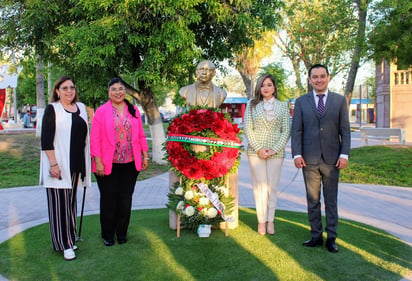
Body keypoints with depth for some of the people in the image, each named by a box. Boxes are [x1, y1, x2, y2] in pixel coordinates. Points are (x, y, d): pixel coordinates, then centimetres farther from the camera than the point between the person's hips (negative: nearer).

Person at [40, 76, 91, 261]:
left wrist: (85, 164, 14)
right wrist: (53, 163, -17)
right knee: (59, 203, -2)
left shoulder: (81, 108, 12)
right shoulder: (52, 109, -5)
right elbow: (46, 138, -10)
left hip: (76, 164, 6)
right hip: (58, 164, -6)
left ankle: (69, 238, 24)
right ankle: (64, 244, 6)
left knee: (71, 201, 13)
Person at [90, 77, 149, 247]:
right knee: (108, 199, 6)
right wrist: (98, 162, -11)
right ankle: (107, 234, 22)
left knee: (126, 198, 9)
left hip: (130, 163, 3)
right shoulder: (101, 111, -3)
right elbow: (95, 139, -6)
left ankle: (122, 233, 25)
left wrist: (145, 156, 7)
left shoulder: (134, 111, 8)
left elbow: (141, 135, 11)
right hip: (108, 164, -3)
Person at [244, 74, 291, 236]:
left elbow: (286, 131, 3)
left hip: (276, 152, 1)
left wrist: (275, 149, -8)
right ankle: (261, 220, 11)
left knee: (272, 186, 4)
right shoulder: (252, 105, 6)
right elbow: (247, 129, 0)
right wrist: (259, 148, -9)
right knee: (259, 186, 1)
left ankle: (270, 219, 15)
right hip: (255, 151, 0)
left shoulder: (282, 106, 7)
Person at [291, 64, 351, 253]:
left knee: (331, 200, 7)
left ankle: (331, 238, 18)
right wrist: (297, 154, -6)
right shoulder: (301, 102, 7)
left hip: (331, 158, 0)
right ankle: (316, 236, 20)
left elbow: (345, 130, 4)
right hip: (309, 159, 1)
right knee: (312, 200, 8)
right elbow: (296, 130, 3)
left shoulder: (340, 100, 6)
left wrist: (344, 154, -4)